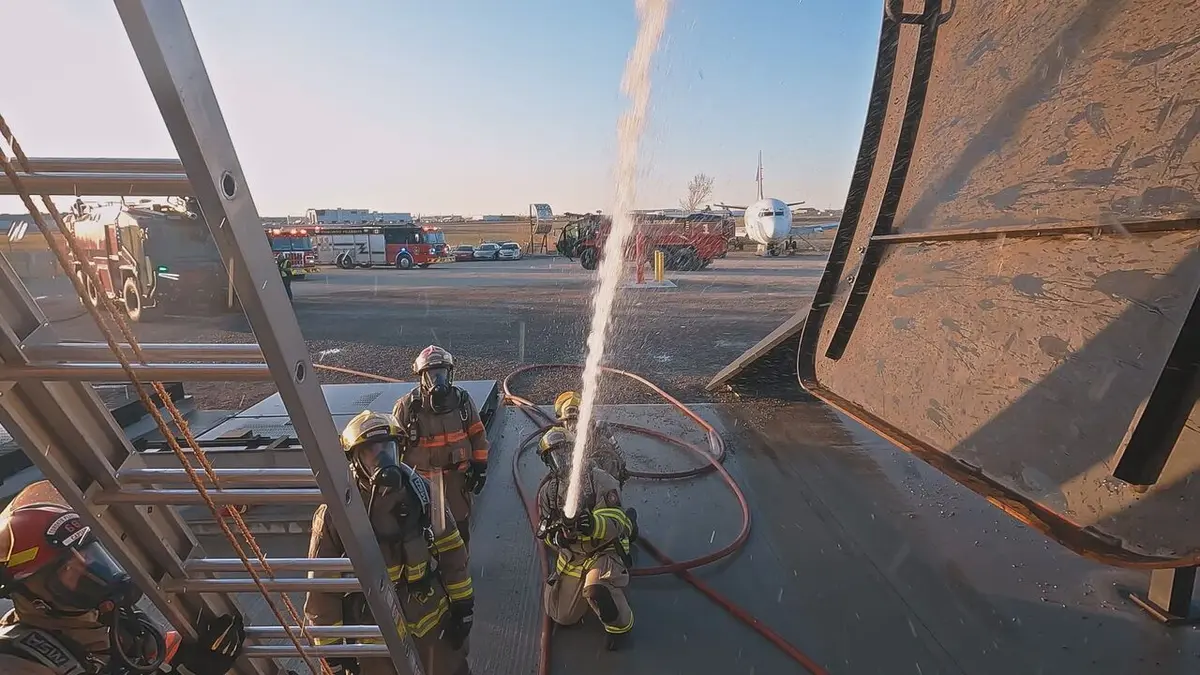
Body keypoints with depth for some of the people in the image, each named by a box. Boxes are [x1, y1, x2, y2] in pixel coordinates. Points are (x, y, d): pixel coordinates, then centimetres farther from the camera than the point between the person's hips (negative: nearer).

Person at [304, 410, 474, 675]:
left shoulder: (418, 490, -15)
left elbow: (451, 549, -5)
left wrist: (462, 603, -1)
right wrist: (332, 648, -3)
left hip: (428, 604, 2)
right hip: (372, 615, -1)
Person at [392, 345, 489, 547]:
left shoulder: (462, 400, -5)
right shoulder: (407, 406, -11)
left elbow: (478, 434, 2)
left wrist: (480, 466, 0)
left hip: (457, 476, 2)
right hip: (422, 479, -2)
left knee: (460, 526, 18)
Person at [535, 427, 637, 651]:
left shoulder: (599, 480, -19)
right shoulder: (548, 490, -4)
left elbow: (615, 524, -24)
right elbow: (544, 531, 0)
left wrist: (594, 524, -46)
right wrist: (557, 537, -24)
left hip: (605, 551, -6)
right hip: (572, 556, 6)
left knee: (596, 587, -38)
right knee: (562, 617, 17)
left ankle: (619, 624, -2)